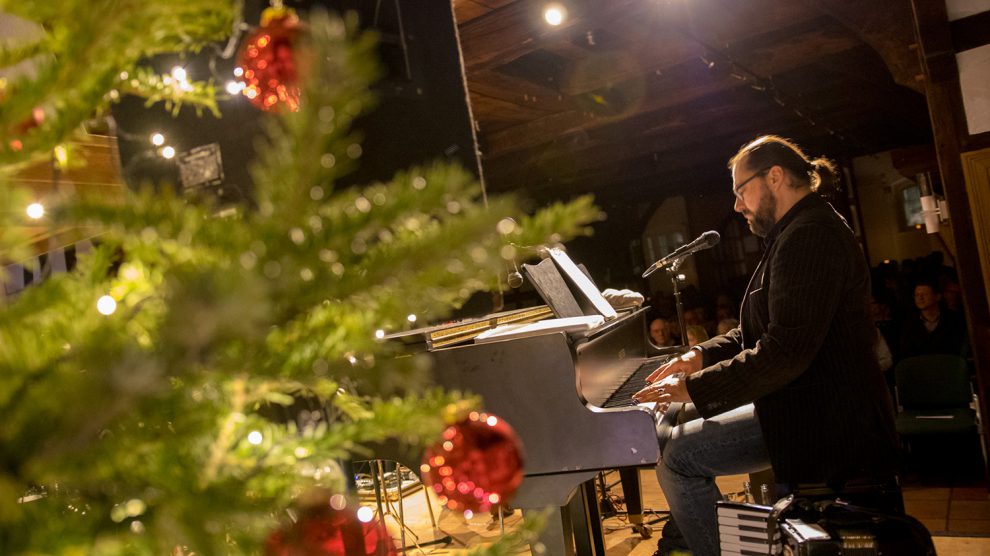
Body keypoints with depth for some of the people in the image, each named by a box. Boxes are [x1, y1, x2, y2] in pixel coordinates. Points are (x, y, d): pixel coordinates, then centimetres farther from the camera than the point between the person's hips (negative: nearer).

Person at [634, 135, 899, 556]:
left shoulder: (810, 234, -20)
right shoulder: (802, 231, 16)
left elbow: (785, 352, -29)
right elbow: (761, 332, 20)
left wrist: (695, 387, -23)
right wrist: (702, 356, 8)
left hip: (823, 421, -11)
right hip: (808, 406, 11)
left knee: (676, 455, -11)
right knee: (677, 438, 17)